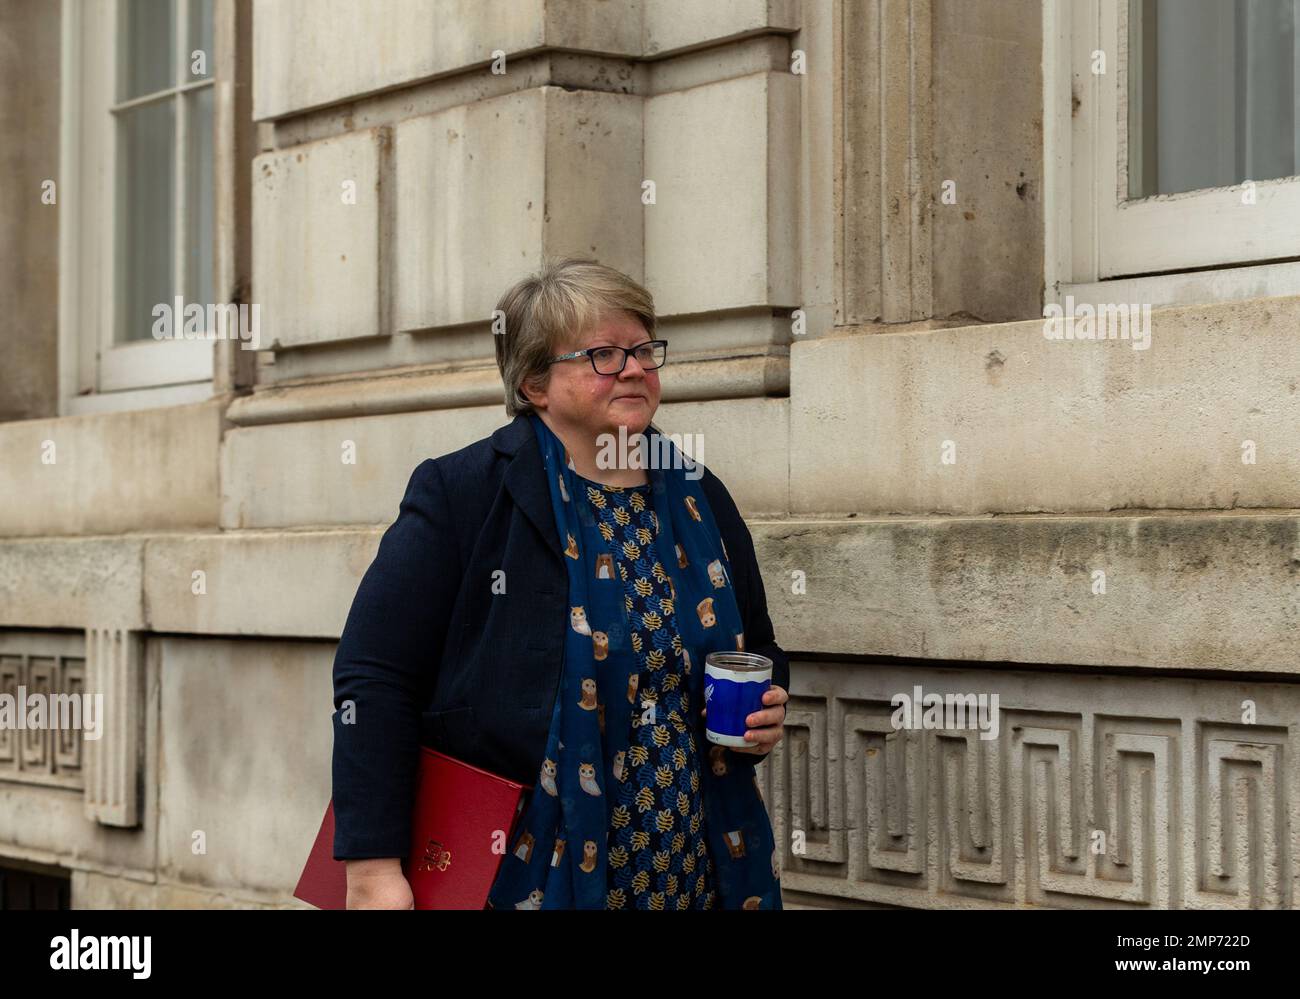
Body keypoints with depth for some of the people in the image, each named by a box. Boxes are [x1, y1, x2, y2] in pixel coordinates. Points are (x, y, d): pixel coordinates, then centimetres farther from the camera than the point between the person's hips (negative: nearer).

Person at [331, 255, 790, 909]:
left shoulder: (703, 501, 8)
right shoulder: (461, 494, -9)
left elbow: (760, 654, 21)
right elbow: (374, 678, -13)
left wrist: (765, 714, -2)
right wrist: (373, 868, -19)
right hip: (524, 879, -4)